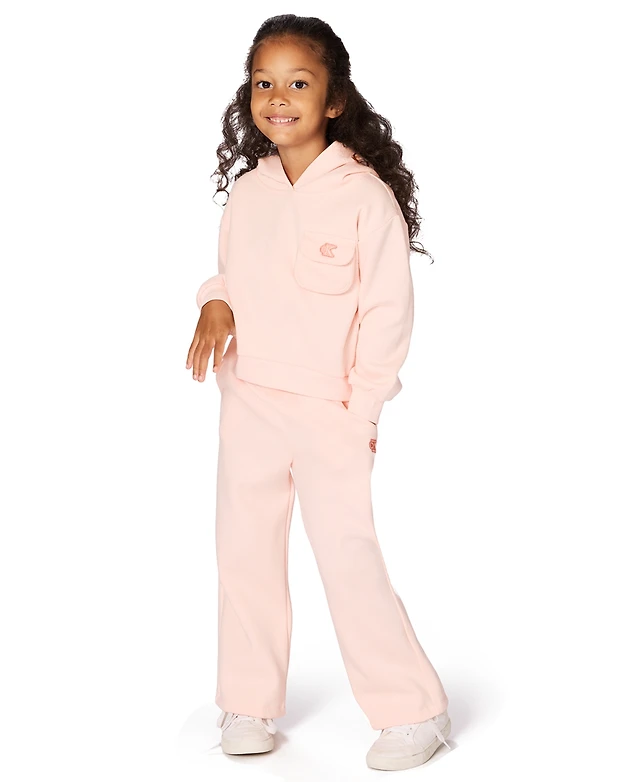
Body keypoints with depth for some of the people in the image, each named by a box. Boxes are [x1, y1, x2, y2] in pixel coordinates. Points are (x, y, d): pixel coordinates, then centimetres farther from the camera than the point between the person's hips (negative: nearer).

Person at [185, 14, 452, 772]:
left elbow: (390, 308, -9)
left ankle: (414, 711, 10)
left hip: (329, 410, -5)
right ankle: (249, 706, 25)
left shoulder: (364, 193, -11)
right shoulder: (246, 192, 5)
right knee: (243, 553, 10)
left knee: (348, 555, -6)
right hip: (248, 402, 6)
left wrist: (363, 409, -11)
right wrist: (213, 304, -5)